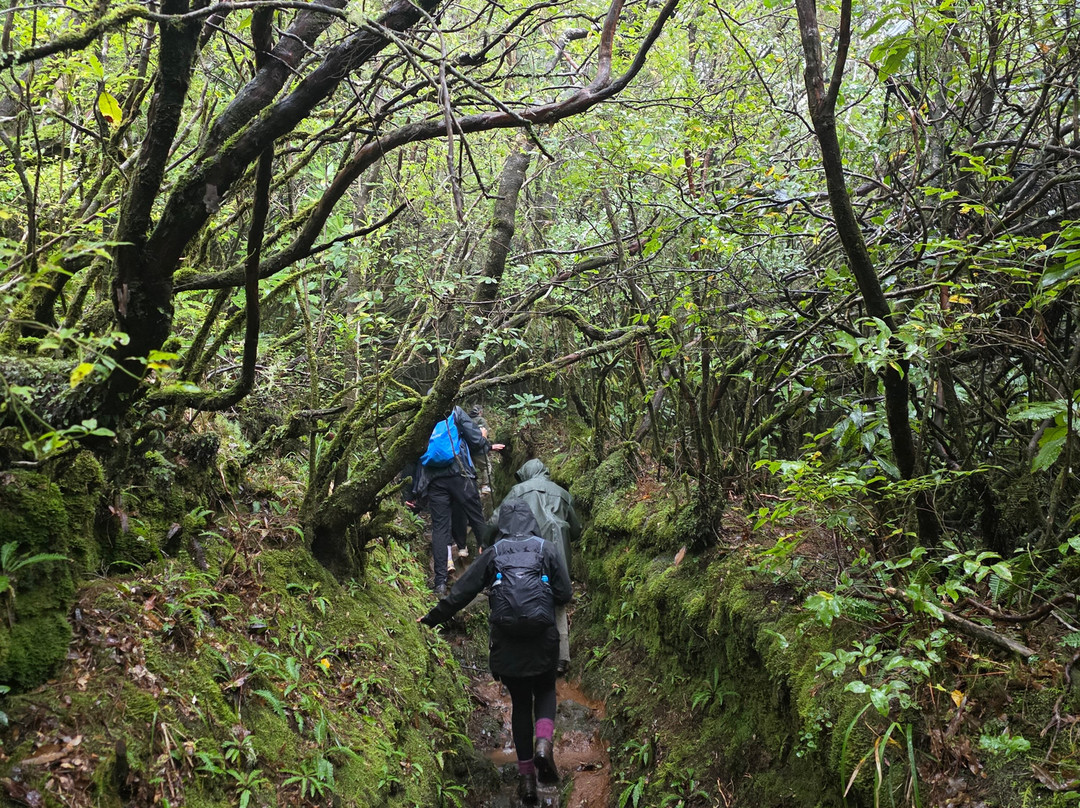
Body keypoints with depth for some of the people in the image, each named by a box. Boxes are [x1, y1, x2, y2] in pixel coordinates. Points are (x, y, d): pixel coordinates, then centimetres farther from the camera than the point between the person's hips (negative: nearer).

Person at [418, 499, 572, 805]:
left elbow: (461, 593, 0)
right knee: (545, 691, 21)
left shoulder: (493, 554, -1)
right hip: (543, 639, 0)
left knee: (520, 702, 15)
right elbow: (564, 593, -3)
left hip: (506, 643, 1)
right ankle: (543, 742, -8)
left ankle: (526, 775, 13)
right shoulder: (546, 549, -1)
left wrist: (432, 619, 11)